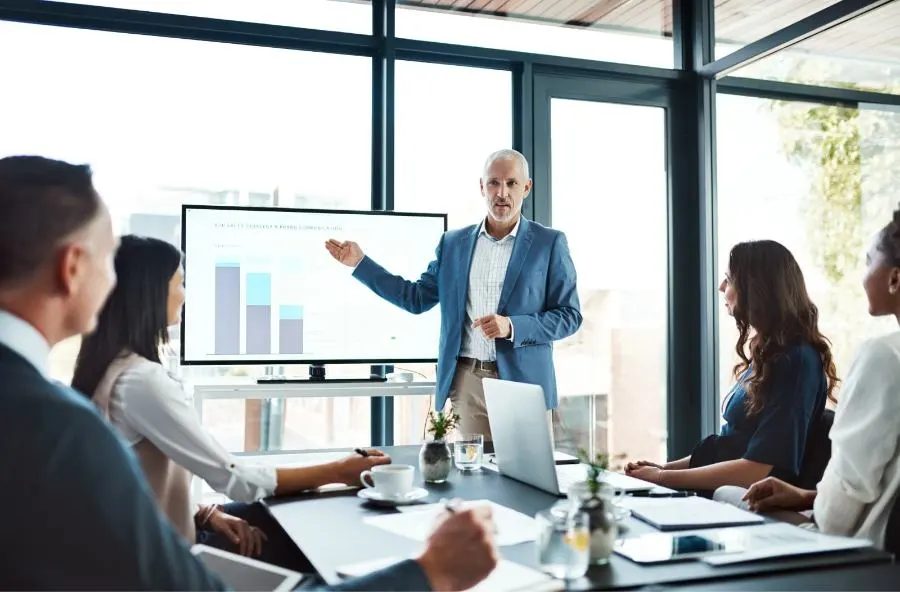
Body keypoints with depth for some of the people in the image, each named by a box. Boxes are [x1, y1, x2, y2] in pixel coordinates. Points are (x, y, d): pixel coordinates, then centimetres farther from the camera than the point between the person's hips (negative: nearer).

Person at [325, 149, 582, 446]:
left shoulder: (550, 243, 0)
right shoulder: (454, 242, 9)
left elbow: (569, 315, -1)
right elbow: (417, 298, 13)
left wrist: (512, 326, -16)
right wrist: (361, 262, 9)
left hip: (523, 382, -2)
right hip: (467, 380, 2)